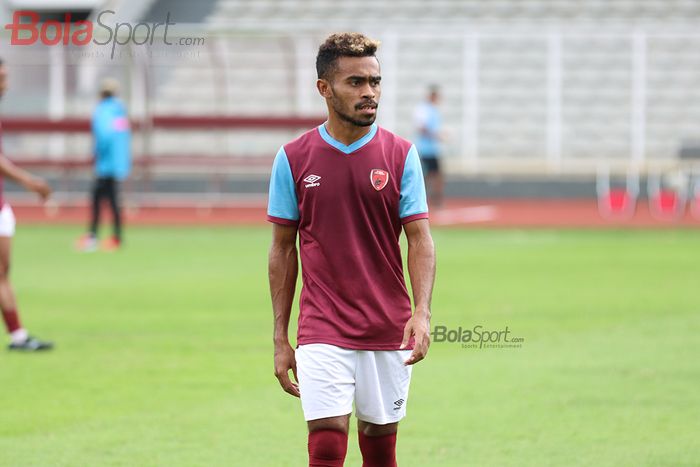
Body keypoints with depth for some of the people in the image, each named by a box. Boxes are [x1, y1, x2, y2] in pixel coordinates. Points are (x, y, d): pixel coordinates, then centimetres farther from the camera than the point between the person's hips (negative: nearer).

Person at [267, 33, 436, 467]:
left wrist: (422, 312, -17)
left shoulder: (400, 154, 1)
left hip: (389, 331, 1)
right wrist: (280, 338, 4)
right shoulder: (293, 158, 1)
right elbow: (283, 249, 6)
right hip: (322, 331, -1)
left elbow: (420, 240, -2)